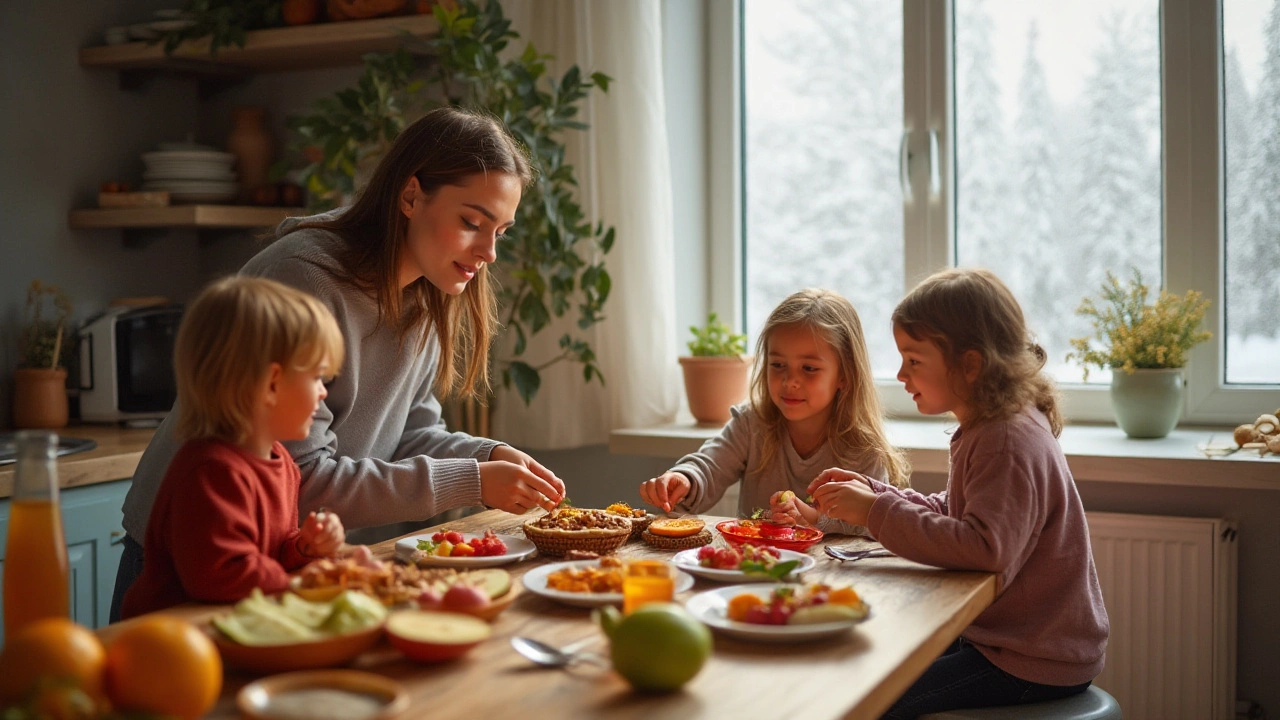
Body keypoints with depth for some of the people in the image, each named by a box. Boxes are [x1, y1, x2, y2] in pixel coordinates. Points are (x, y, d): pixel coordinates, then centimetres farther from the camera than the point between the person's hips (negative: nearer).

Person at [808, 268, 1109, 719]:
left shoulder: (1010, 442, -24)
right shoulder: (987, 430, 9)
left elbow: (985, 548, -34)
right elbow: (949, 513, 16)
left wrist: (877, 512, -28)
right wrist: (872, 493, 2)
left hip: (1036, 664, -10)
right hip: (1000, 635, 10)